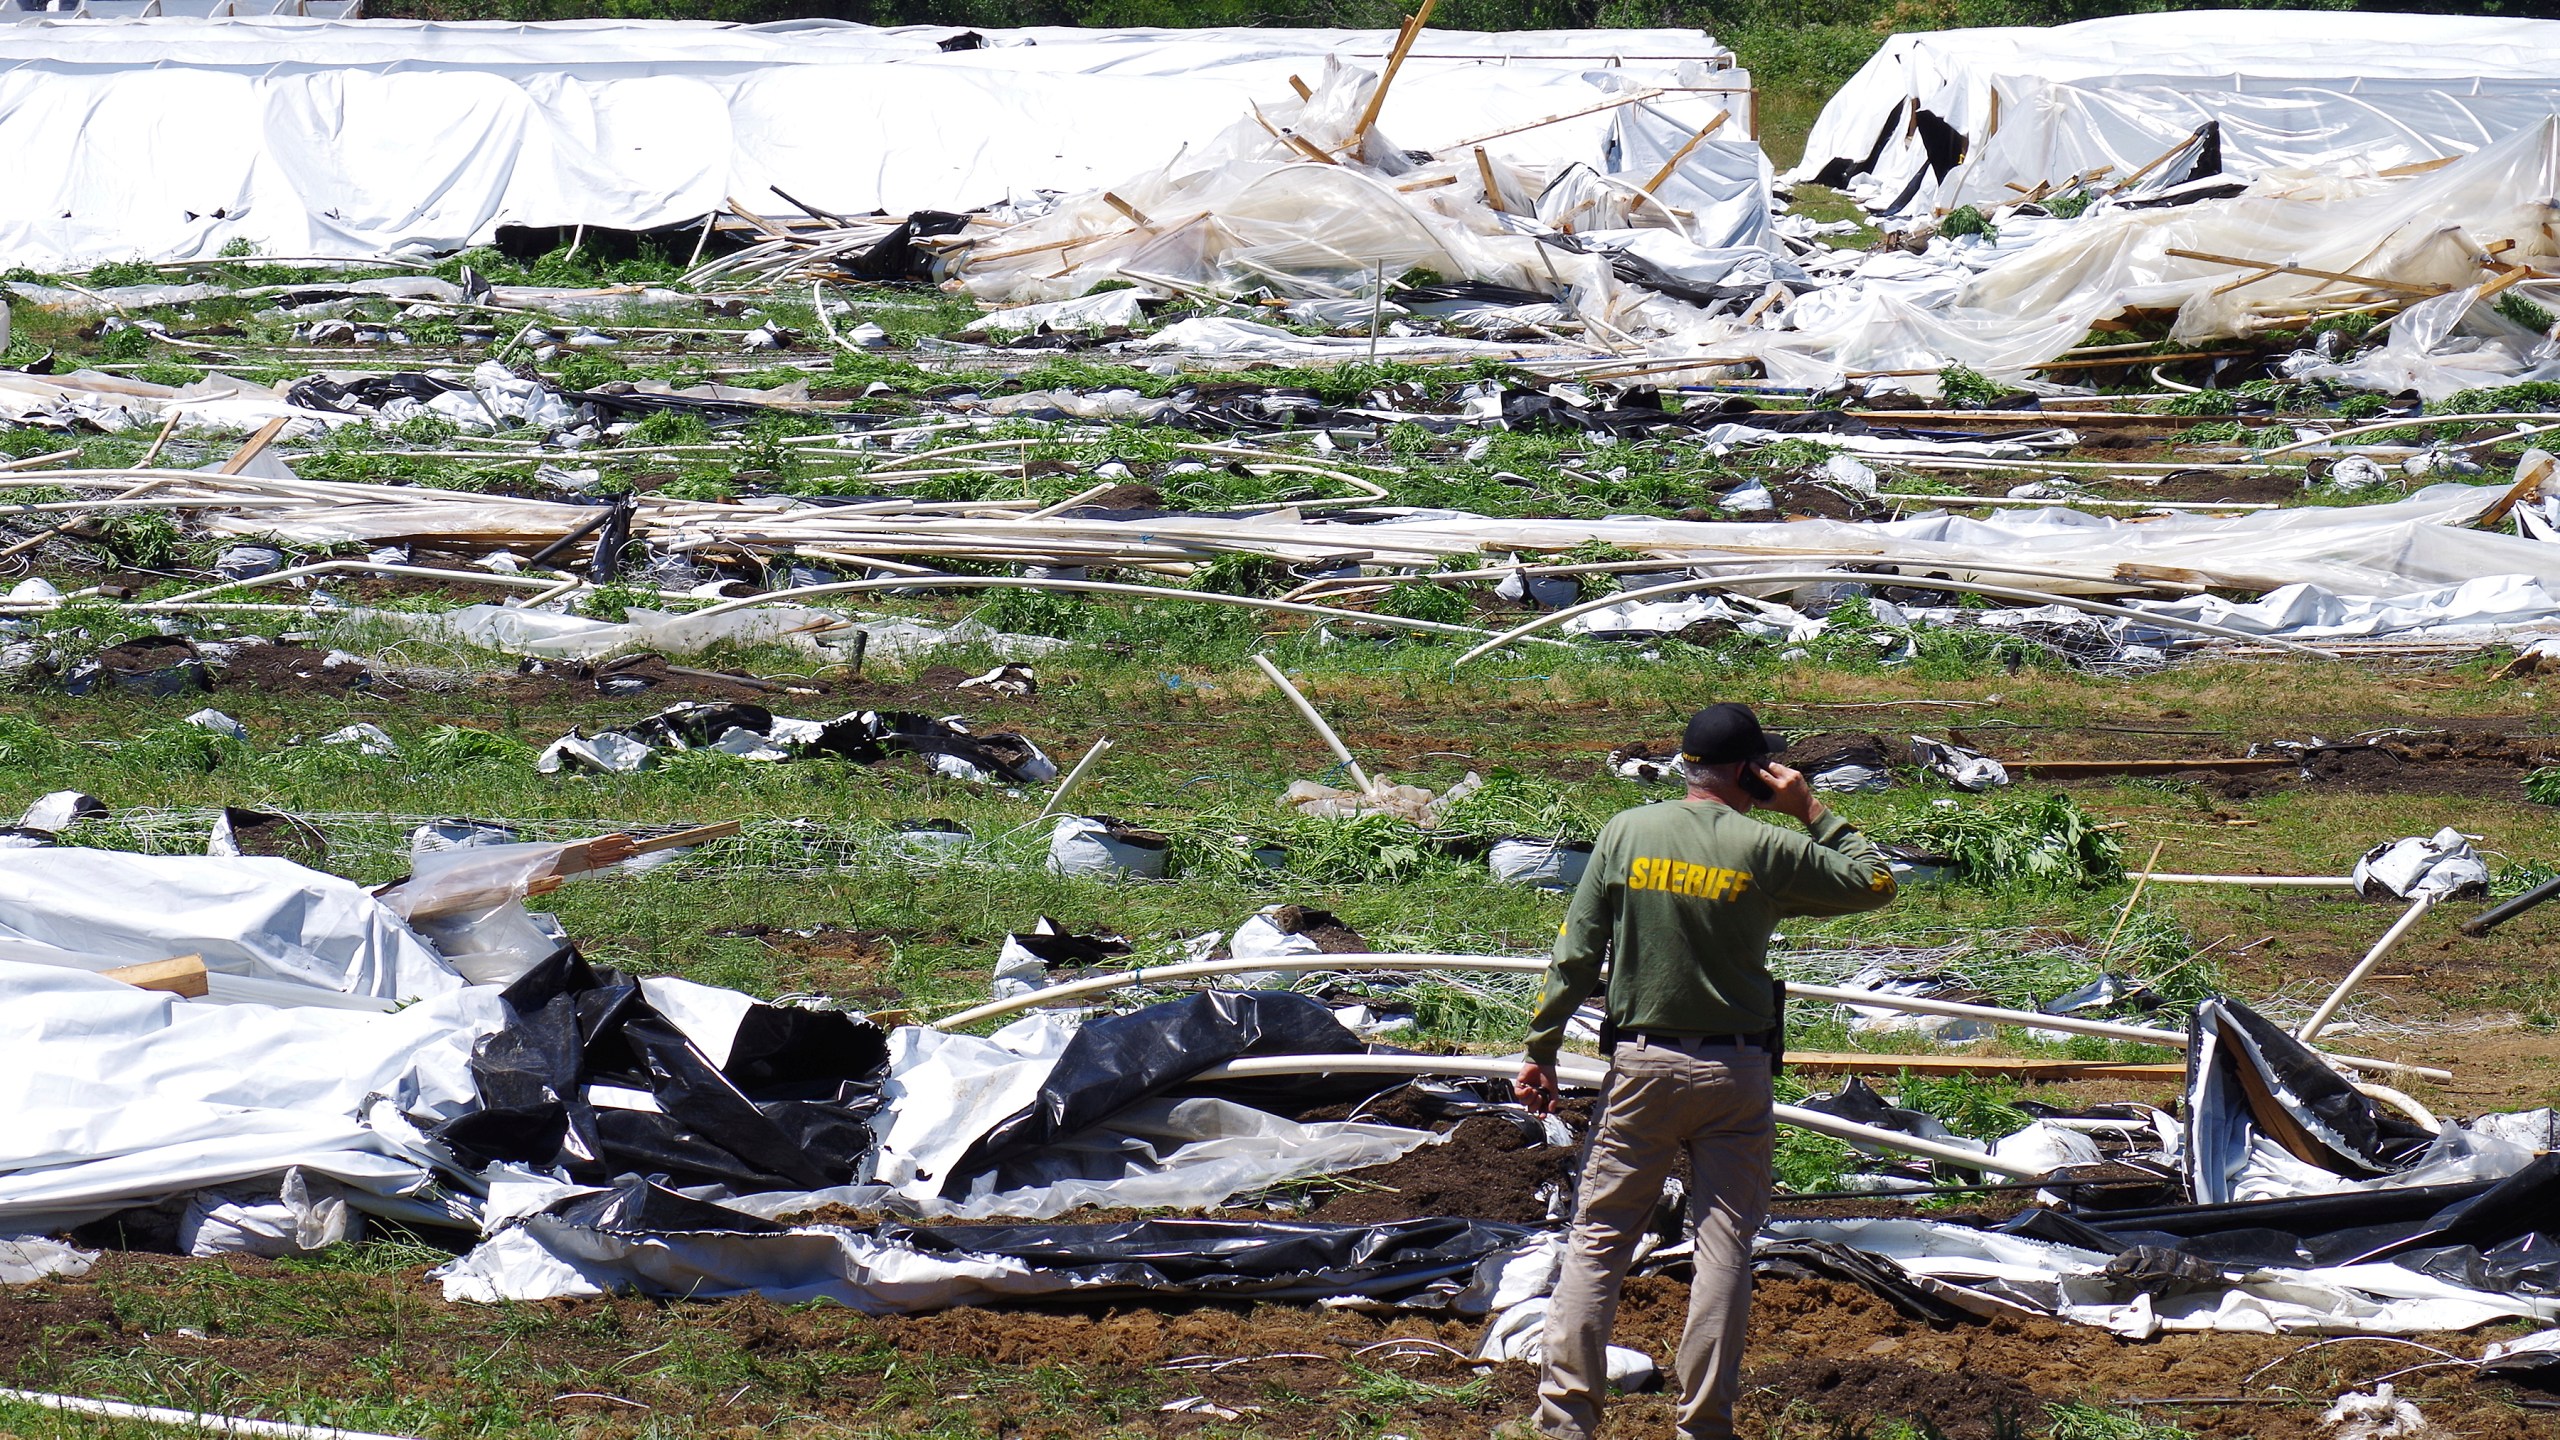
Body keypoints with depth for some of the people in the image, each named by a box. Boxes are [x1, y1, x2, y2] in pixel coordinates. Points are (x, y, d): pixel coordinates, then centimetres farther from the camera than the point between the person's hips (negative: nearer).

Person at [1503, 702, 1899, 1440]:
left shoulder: (1626, 832, -2)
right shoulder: (1767, 851, -7)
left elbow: (1575, 953, -2)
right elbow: (1874, 882, 6)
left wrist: (1541, 1052, 3)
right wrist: (1812, 813, 9)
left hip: (1641, 1066, 1)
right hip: (1736, 1071, -1)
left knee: (1598, 1236, 5)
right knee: (1725, 1243, 4)